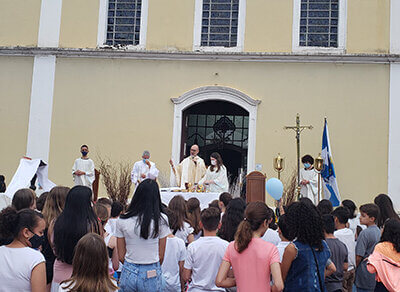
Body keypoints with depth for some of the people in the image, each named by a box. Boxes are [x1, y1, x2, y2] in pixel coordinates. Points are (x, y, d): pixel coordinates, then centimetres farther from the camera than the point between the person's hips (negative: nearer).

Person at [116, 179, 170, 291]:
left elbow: (121, 256, 1)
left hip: (129, 273, 2)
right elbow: (161, 256, -3)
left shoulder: (122, 220, -5)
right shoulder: (161, 220, -11)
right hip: (152, 274, -1)